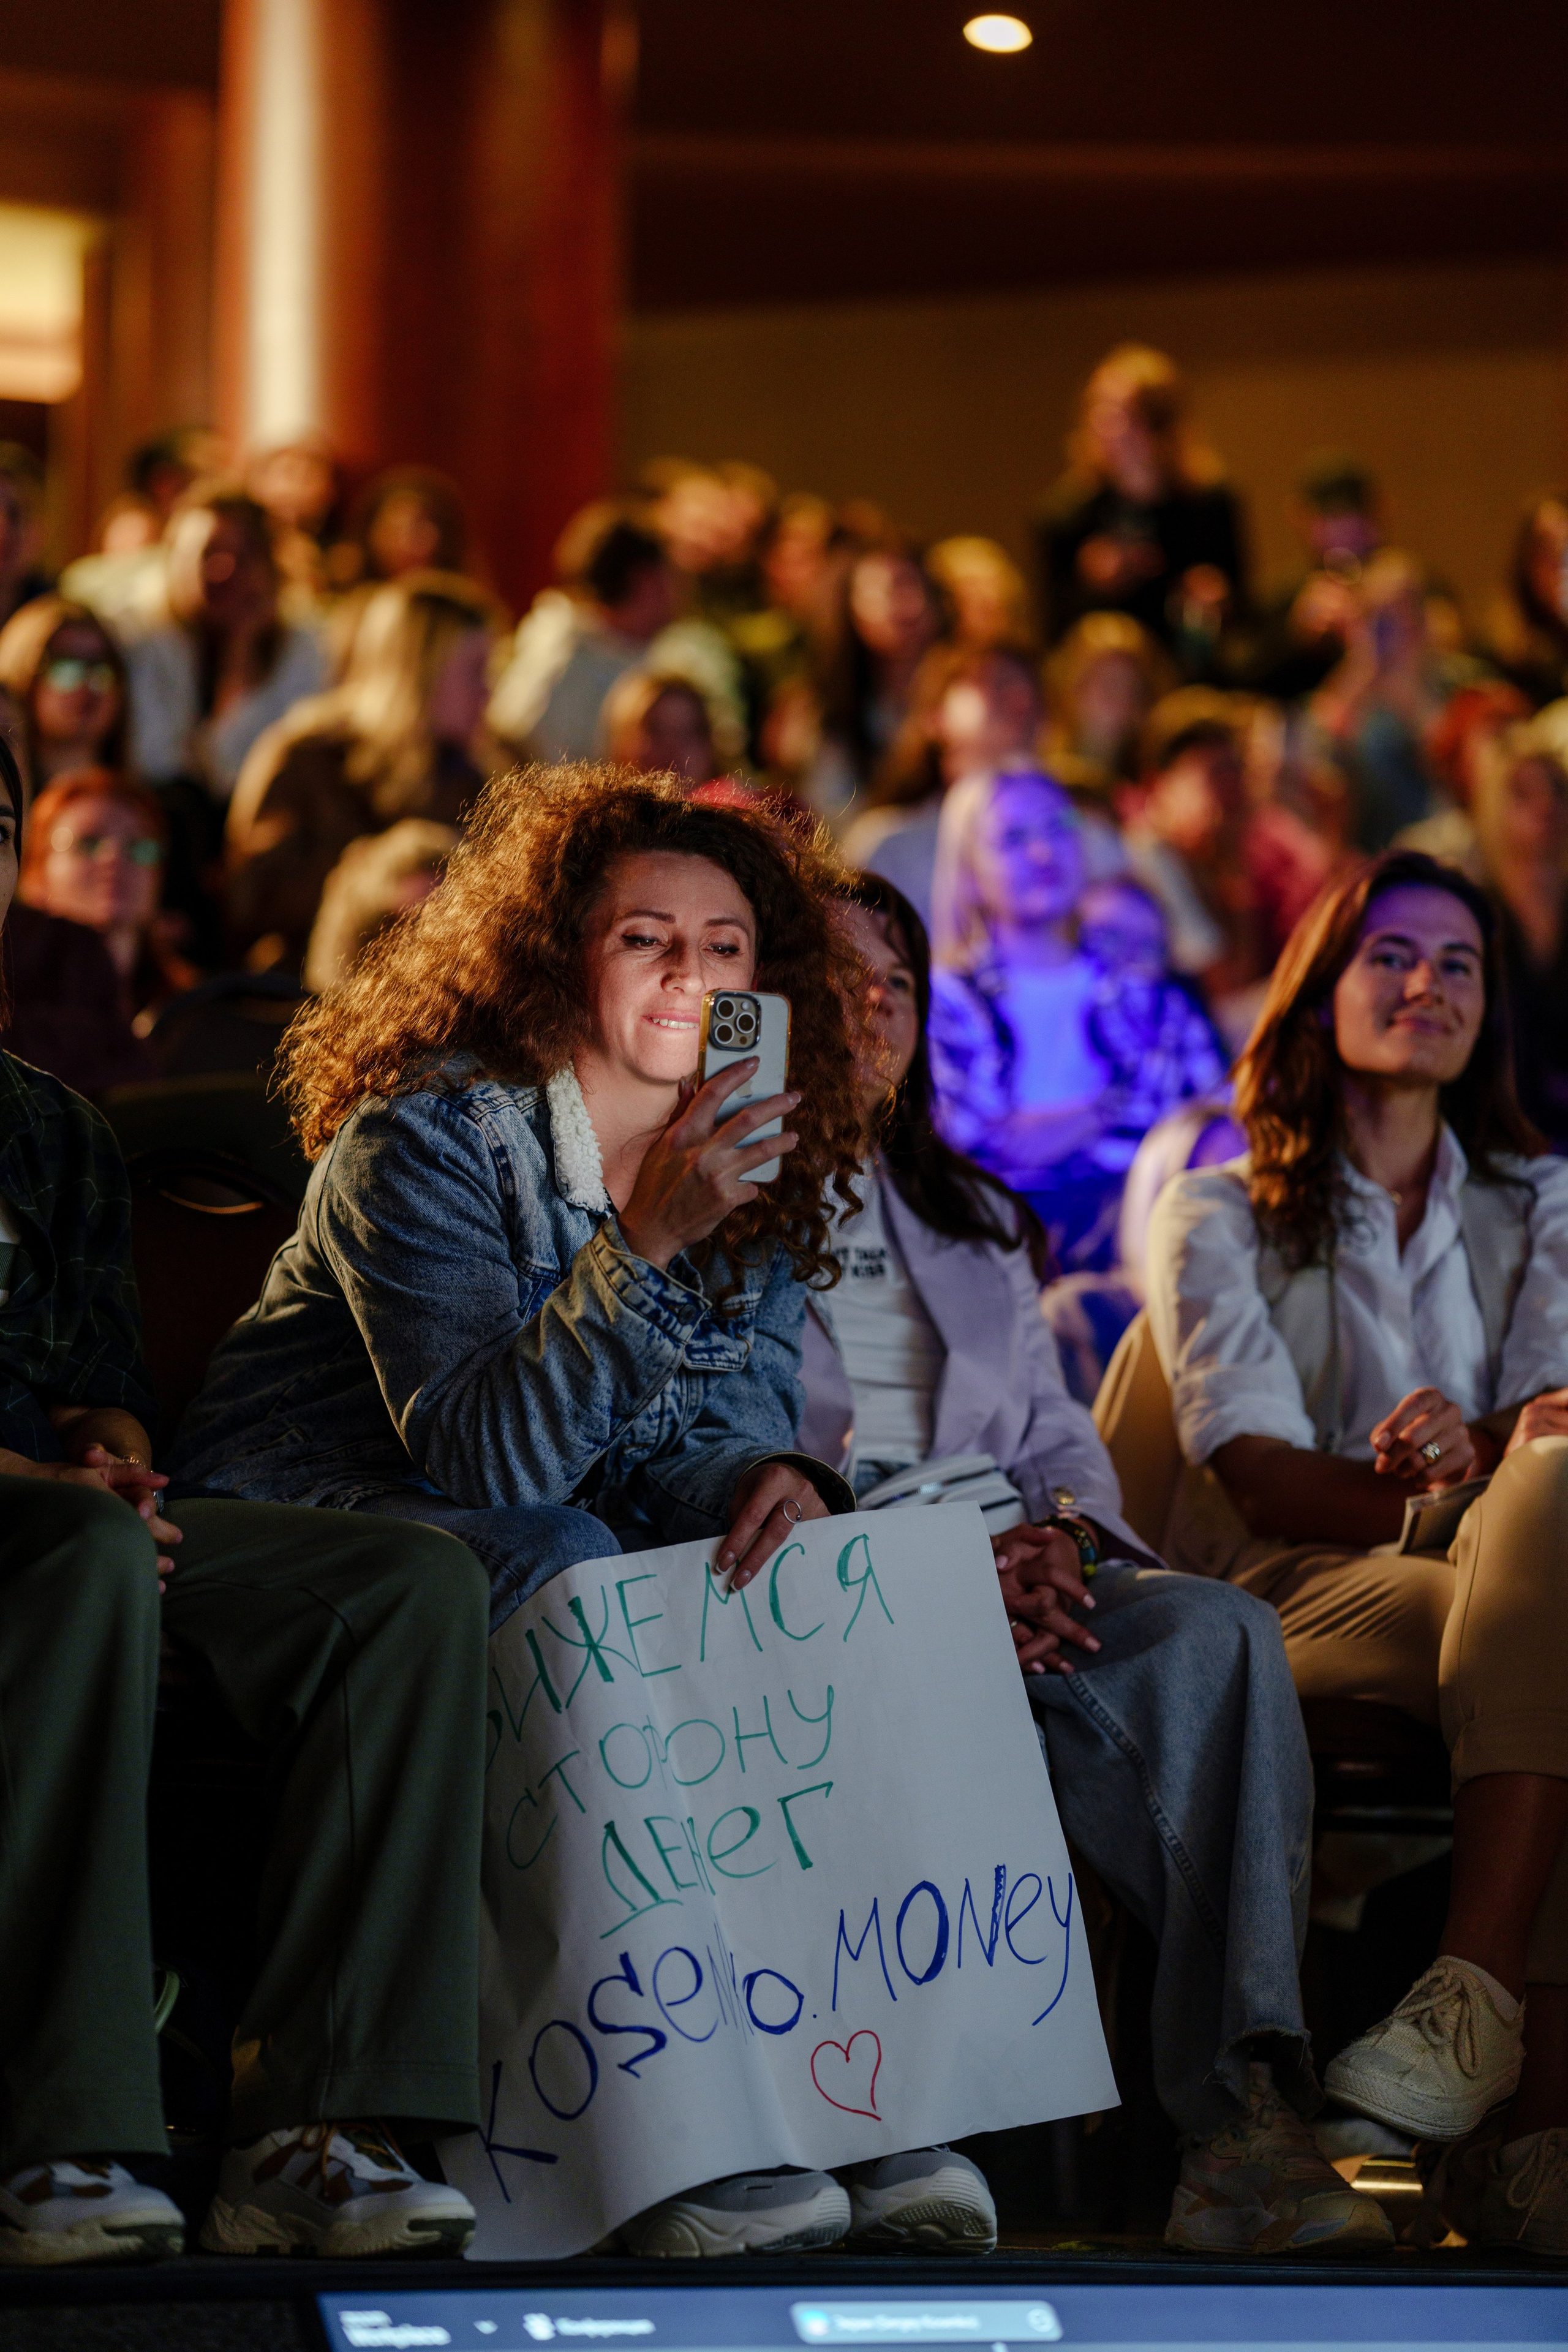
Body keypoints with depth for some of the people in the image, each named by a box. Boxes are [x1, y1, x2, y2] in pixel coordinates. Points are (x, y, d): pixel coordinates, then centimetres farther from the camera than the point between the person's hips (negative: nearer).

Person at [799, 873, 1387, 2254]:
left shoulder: (977, 1227, 33)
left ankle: (1243, 2116, -46)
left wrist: (1061, 1527, -3)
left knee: (1215, 1628, -32)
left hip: (1004, 1564, 5)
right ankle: (1238, 2113, -45)